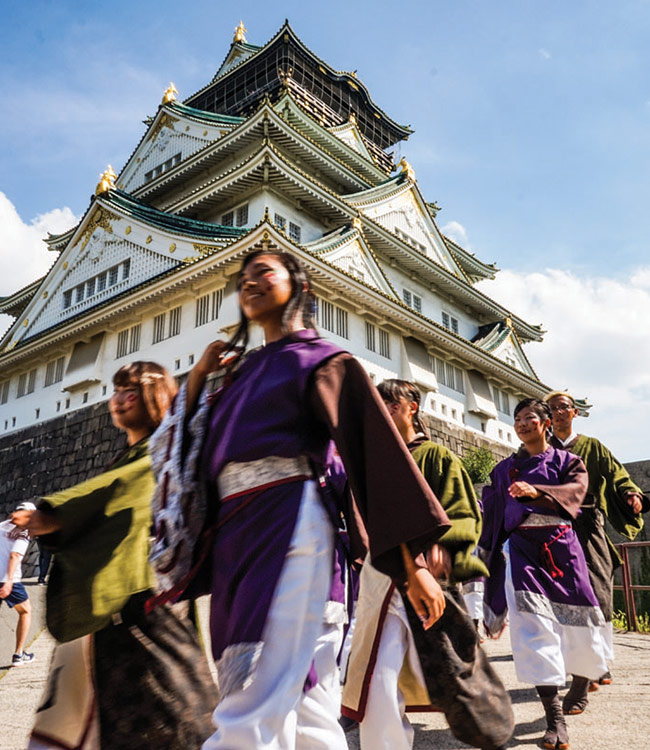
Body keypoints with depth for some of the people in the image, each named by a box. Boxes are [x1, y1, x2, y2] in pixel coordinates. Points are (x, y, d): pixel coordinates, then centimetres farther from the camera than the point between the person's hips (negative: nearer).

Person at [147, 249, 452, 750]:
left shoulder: (321, 360, 5)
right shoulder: (241, 370, 24)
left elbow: (378, 447, -5)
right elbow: (186, 453, 23)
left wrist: (413, 562, -12)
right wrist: (197, 379, 14)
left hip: (290, 522, -7)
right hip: (232, 532, 7)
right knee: (304, 702, 11)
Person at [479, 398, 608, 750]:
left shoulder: (567, 461, 8)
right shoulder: (504, 469, 13)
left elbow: (576, 490, -13)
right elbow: (493, 515, 13)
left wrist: (536, 491, -29)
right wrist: (487, 552, 9)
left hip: (560, 546, 0)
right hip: (521, 548, 0)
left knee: (575, 620, 3)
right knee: (532, 624, -13)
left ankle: (585, 678, 38)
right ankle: (555, 719, -12)